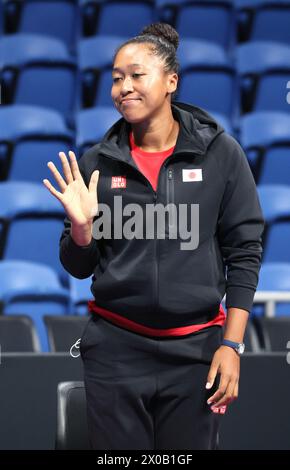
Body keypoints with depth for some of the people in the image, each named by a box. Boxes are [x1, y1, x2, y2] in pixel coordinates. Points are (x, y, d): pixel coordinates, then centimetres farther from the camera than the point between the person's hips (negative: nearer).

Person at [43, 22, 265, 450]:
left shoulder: (220, 153, -3)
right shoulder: (98, 162, 1)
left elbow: (245, 252, 0)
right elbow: (79, 267, 7)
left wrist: (232, 345, -5)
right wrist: (81, 224, -13)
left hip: (195, 349, -1)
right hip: (116, 348, 1)